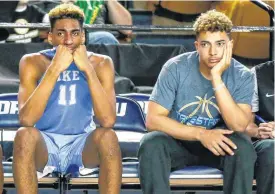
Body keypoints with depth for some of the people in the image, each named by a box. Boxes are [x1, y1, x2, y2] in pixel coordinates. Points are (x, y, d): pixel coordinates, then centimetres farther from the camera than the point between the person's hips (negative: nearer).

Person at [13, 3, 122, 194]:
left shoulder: (100, 63, -8)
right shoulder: (33, 62, -10)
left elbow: (108, 120, -21)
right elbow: (26, 120, -25)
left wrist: (88, 69, -28)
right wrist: (54, 69, -31)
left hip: (83, 143, 0)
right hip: (46, 143, 0)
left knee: (108, 137, -31)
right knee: (25, 135, -32)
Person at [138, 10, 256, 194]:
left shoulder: (242, 76, -13)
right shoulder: (176, 68, -16)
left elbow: (238, 126, -26)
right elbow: (153, 119, -19)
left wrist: (216, 78, -32)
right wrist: (201, 133, -29)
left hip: (217, 143, 0)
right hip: (178, 141, 0)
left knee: (243, 147, -31)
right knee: (151, 144, -32)